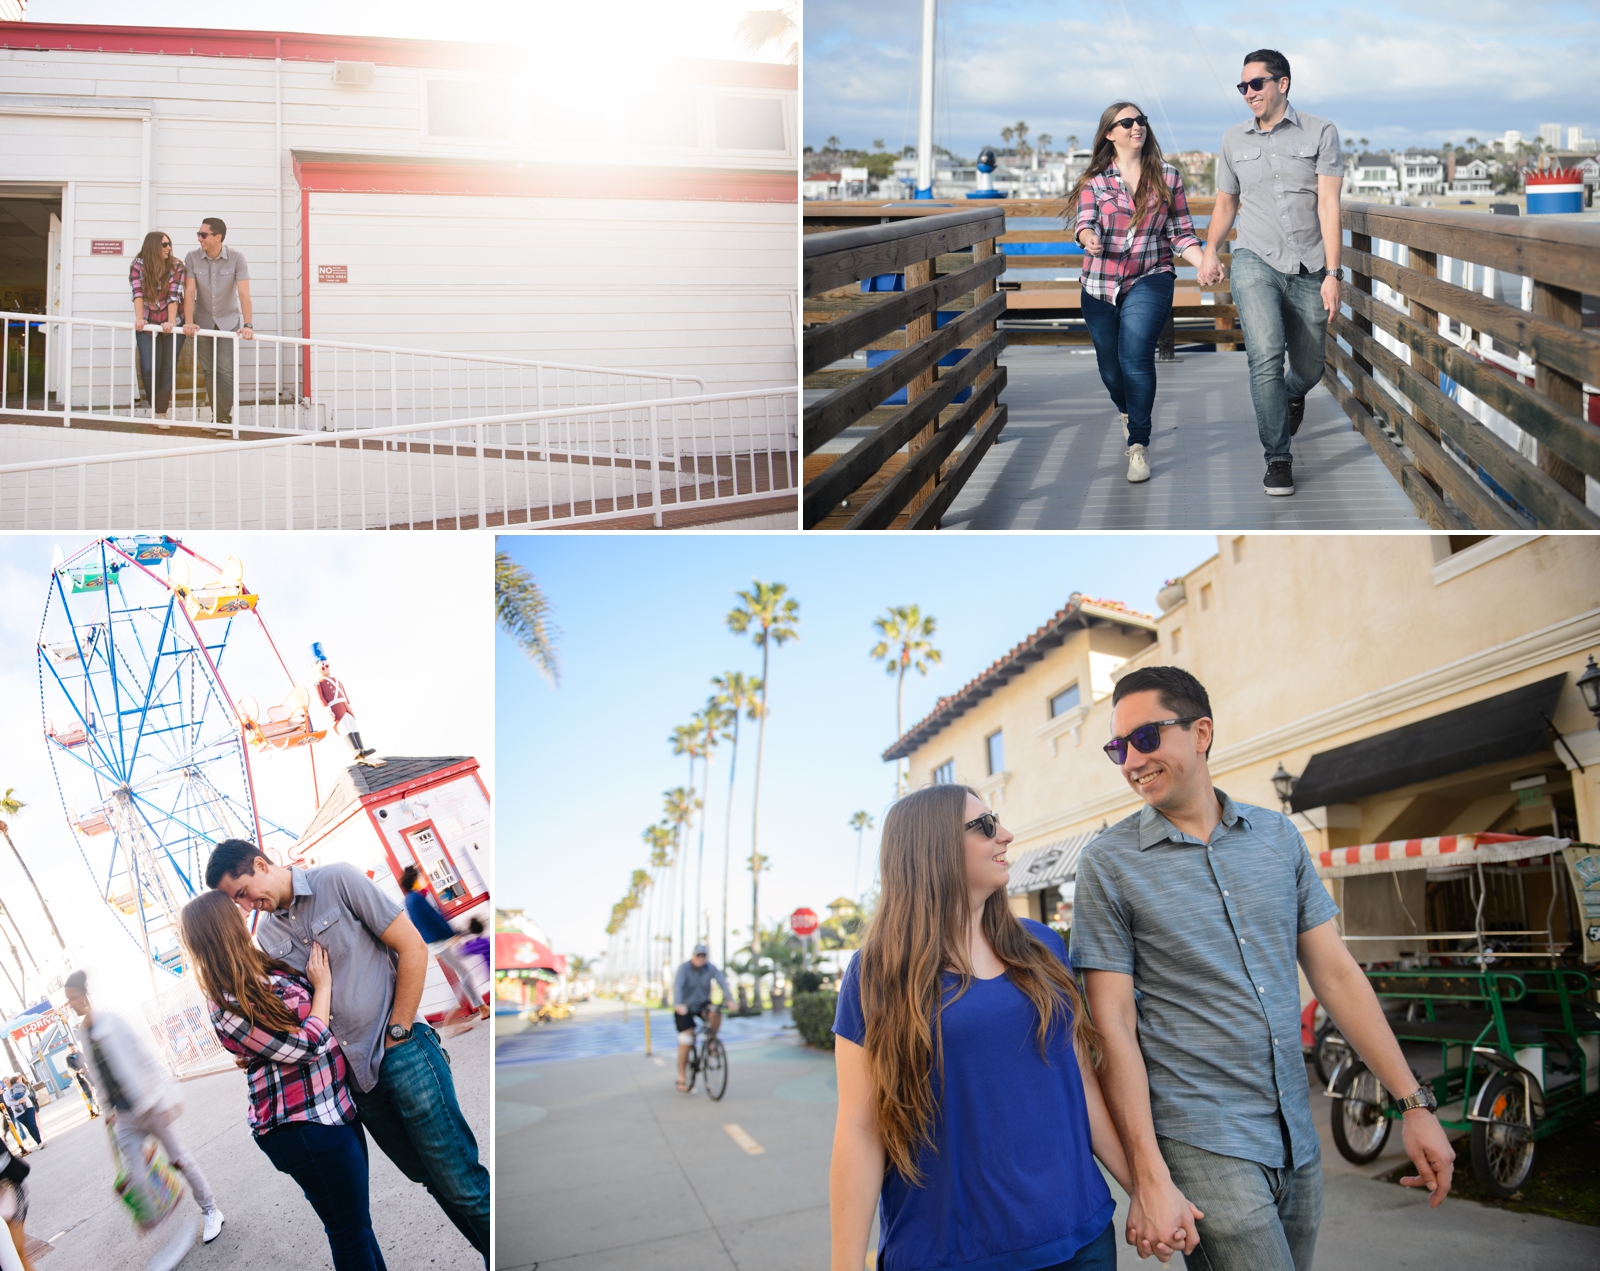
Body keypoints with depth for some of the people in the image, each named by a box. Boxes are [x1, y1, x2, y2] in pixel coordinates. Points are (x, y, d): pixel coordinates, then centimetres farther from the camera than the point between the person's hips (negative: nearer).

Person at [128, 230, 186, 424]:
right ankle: (155, 406, 15)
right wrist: (139, 318, -26)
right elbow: (138, 293, -13)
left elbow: (174, 296, -14)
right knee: (149, 370, -8)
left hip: (171, 326, 0)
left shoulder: (176, 267, -5)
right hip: (147, 326, 0)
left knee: (168, 369, -2)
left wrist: (171, 322, -25)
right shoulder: (138, 265, -4)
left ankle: (161, 412, 3)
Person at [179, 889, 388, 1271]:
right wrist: (323, 986, -8)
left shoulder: (267, 970, 6)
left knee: (357, 1222, 21)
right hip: (305, 1127, -9)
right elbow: (308, 1046, -18)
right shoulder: (229, 1007, -20)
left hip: (337, 1107, 9)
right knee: (350, 1231, 3)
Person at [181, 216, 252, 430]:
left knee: (225, 371, -11)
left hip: (229, 321, -2)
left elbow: (243, 293, -19)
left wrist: (247, 325, -28)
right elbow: (189, 292, -12)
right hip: (203, 322, 2)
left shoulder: (236, 257, -13)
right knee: (209, 372, 4)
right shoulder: (192, 258, -8)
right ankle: (217, 416, 14)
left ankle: (224, 419, -4)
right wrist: (188, 322, -23)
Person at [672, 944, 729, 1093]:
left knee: (716, 1014, -30)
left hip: (702, 1004, 2)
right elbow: (677, 986, -34)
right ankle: (682, 1078, 1)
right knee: (685, 1040, -9)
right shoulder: (684, 968, -20)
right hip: (685, 1007, -2)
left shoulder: (711, 968, -14)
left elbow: (722, 983, -26)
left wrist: (730, 999, -43)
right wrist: (678, 1005, -51)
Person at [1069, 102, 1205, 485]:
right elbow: (1085, 222, -11)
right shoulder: (1094, 180, 3)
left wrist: (1205, 263, -11)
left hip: (1150, 281, -1)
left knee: (1135, 354, -23)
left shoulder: (1167, 177, 5)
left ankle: (1139, 445, -14)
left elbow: (1181, 233, 6)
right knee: (1110, 367, 11)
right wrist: (1089, 239, -35)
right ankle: (1129, 413, 47)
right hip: (1100, 285, 2)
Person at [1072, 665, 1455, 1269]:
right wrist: (1149, 1179, -15)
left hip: (1298, 1139, 5)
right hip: (1203, 1147, -4)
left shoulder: (1279, 836, 6)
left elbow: (1335, 973, 8)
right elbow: (1113, 1026, -10)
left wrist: (1414, 1102, 3)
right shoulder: (1109, 863, -7)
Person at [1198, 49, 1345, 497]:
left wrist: (1332, 273, -12)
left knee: (1308, 369, 8)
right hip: (1255, 262, 0)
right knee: (1266, 357, -20)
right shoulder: (1234, 140, 10)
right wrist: (1210, 252, 2)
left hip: (1308, 270, 0)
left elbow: (1328, 204, -5)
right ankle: (1278, 459, -9)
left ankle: (1293, 396, 47)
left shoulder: (1320, 133, 1)